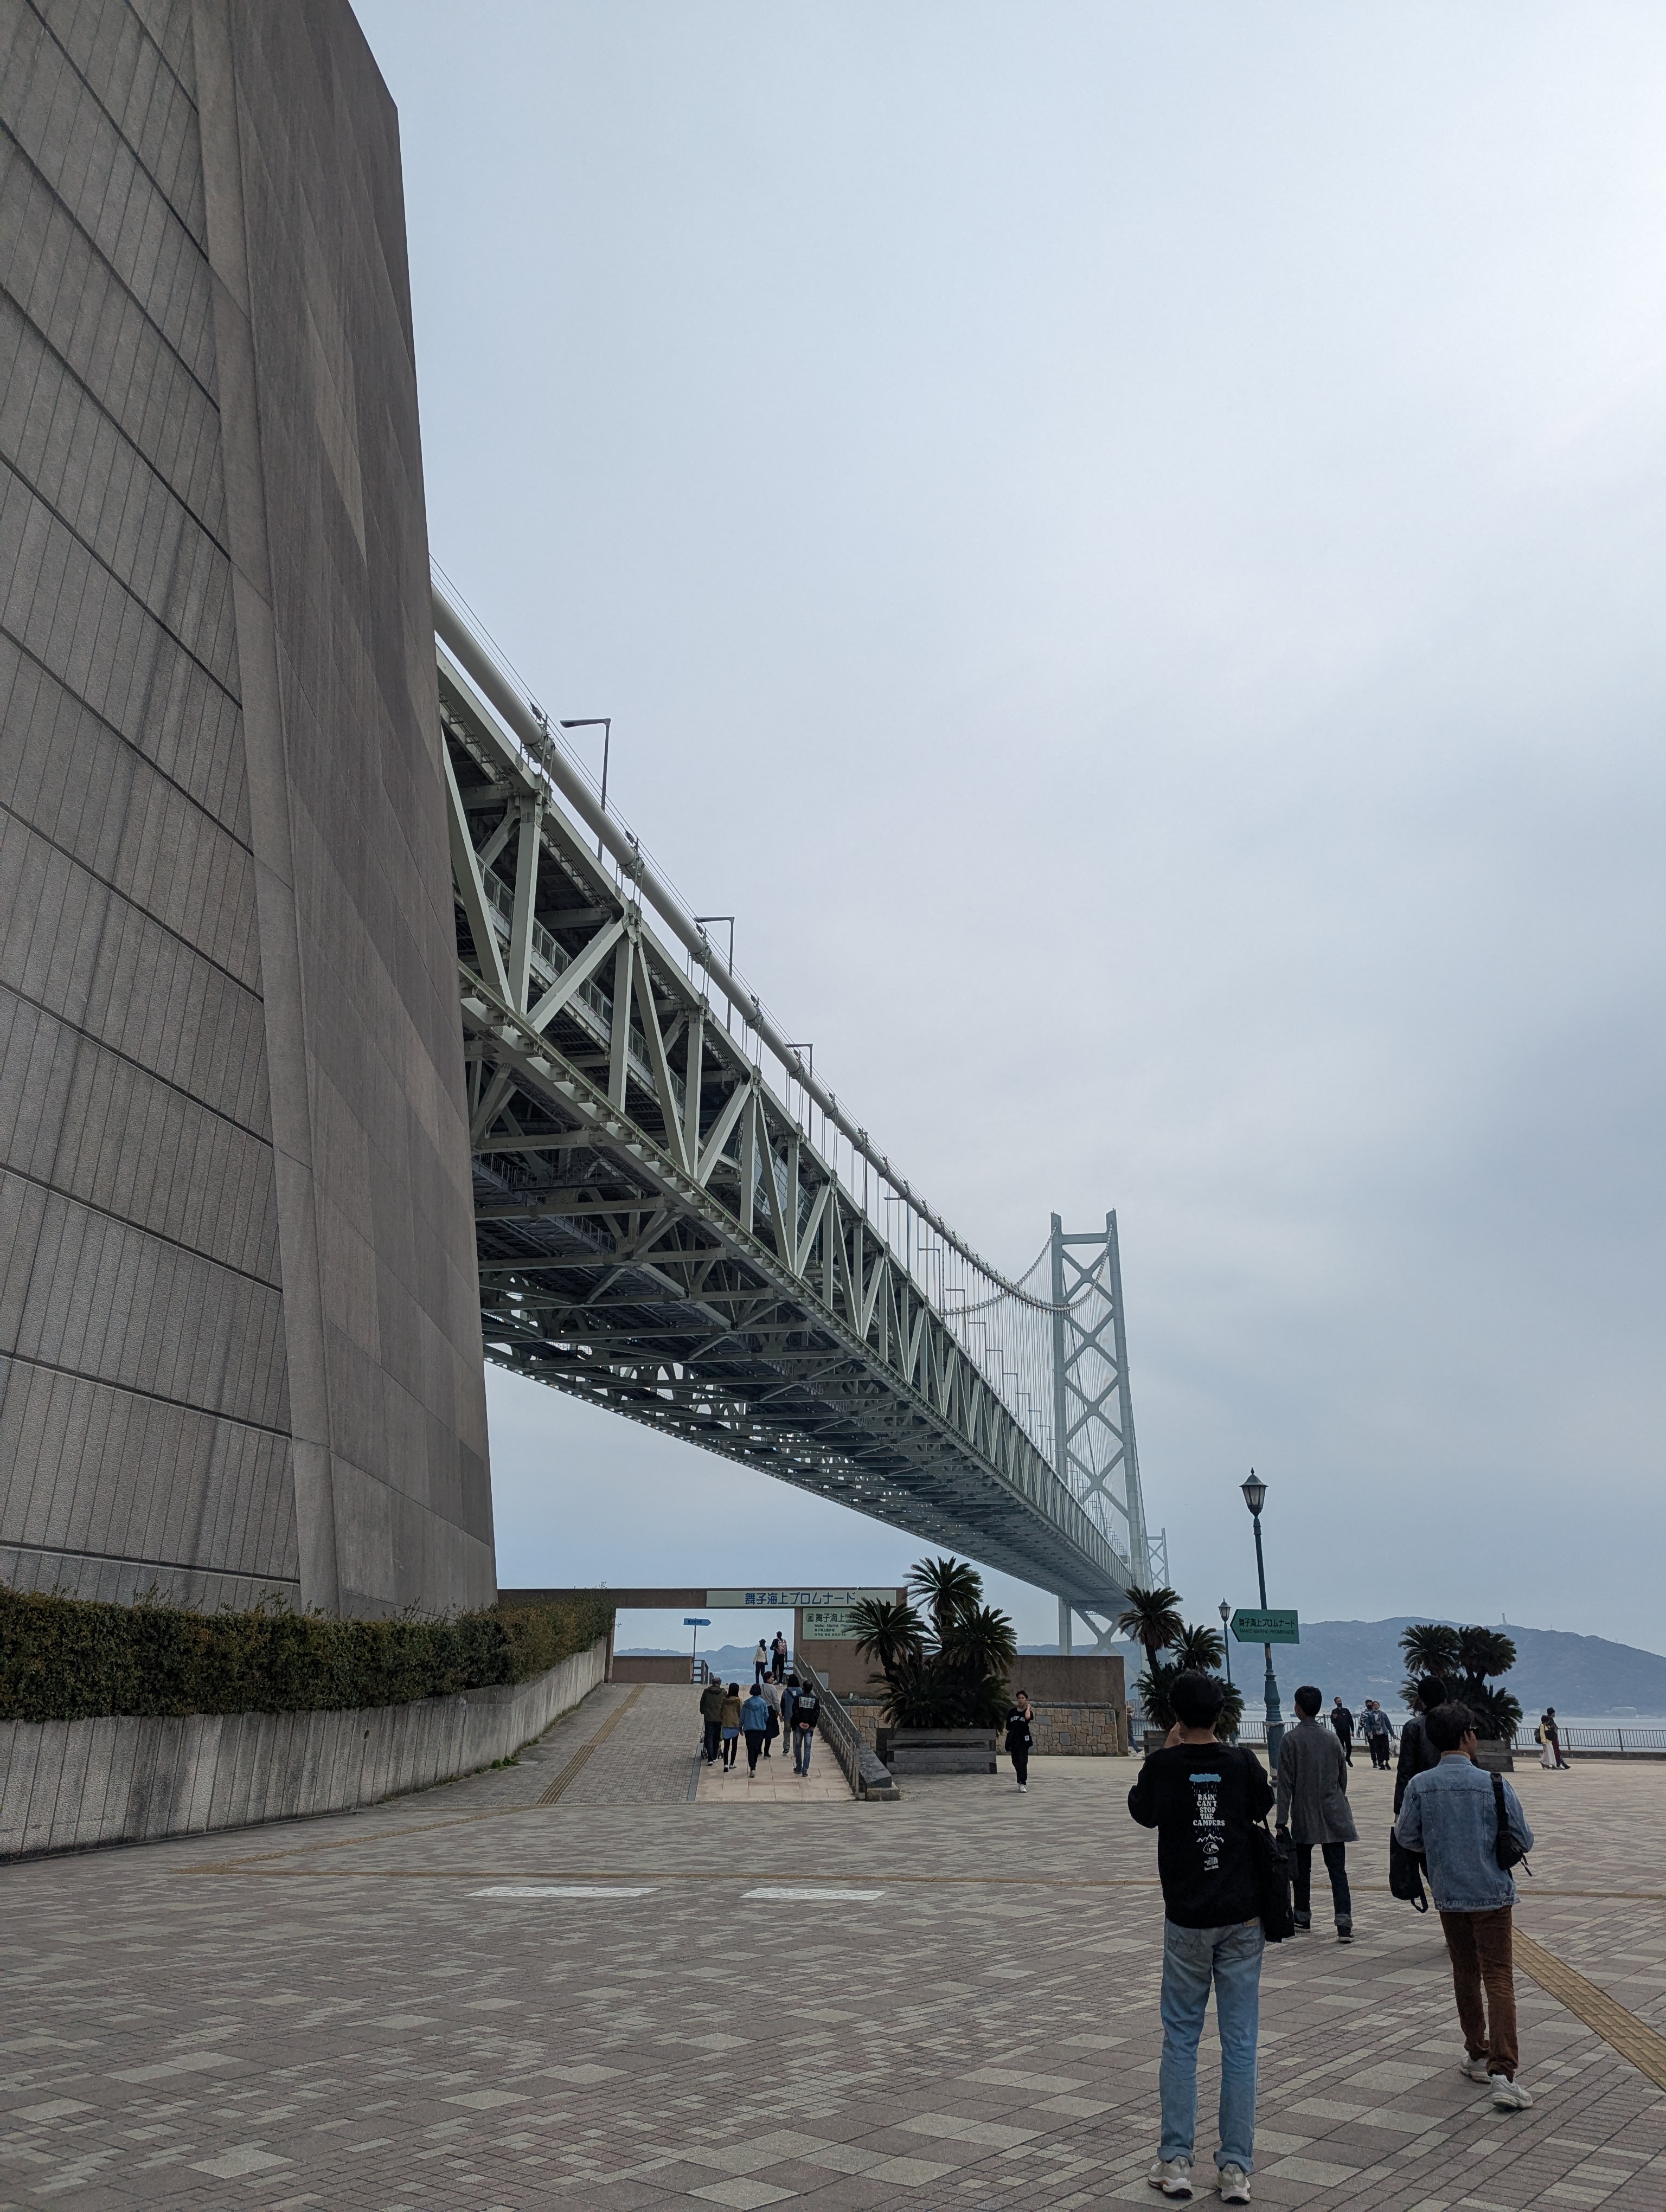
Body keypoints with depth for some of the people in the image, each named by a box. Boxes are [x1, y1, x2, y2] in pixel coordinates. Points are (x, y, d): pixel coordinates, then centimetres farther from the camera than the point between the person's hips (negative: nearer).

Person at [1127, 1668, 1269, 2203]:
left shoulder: (1164, 1766, -10)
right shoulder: (1242, 1762, -8)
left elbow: (1141, 1812, 8)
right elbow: (1265, 1809, 10)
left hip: (1186, 1922, -1)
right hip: (1242, 1919, 1)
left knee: (1180, 2037, 10)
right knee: (1240, 2043, 7)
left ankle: (1175, 2160, 12)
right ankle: (1235, 2168, 10)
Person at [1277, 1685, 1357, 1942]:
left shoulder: (1291, 1740, -10)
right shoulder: (1331, 1738, 3)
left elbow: (1286, 1783, -10)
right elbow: (1343, 1777, 12)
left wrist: (1282, 1821, -7)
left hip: (1303, 1817, -3)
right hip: (1333, 1816, 3)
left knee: (1302, 1868, 14)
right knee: (1337, 1870, 0)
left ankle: (1303, 1916, 26)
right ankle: (1344, 1922, -12)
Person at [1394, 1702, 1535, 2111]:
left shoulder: (1419, 1785, -7)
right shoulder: (1493, 1783, -14)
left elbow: (1406, 1836, 2)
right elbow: (1524, 1841, -5)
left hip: (1448, 1895, 3)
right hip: (1492, 1893, -3)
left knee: (1465, 1976, 18)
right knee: (1498, 1979, -1)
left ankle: (1477, 2055, 29)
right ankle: (1502, 2073, -11)